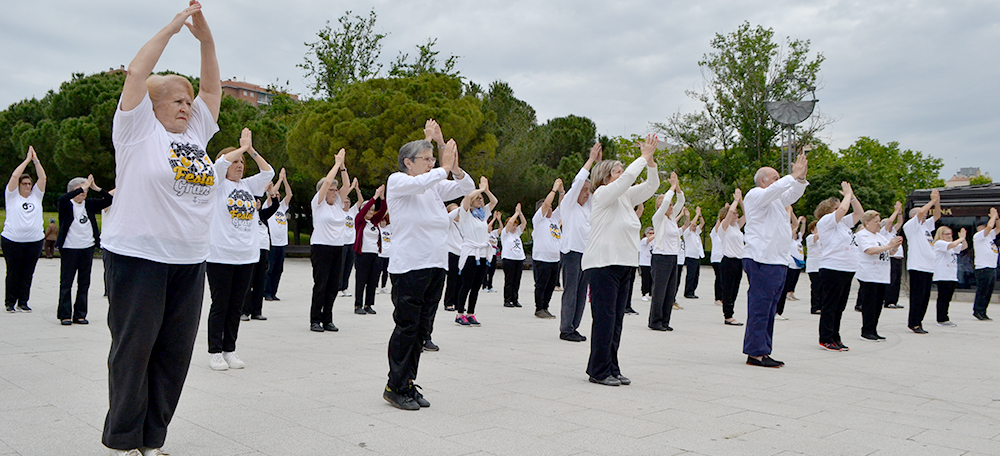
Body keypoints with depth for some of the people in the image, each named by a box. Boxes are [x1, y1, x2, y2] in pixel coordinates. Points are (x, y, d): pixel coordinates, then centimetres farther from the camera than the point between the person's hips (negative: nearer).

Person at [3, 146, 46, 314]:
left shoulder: (36, 196, 14)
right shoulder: (12, 196, 6)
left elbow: (43, 178, 6)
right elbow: (14, 176, -5)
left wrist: (36, 160, 2)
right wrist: (27, 159, -1)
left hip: (35, 241, 3)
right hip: (12, 241, -3)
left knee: (28, 273, 4)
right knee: (13, 272, 2)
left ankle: (23, 303, 11)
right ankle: (10, 303, 10)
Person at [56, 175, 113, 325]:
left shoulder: (89, 204, 9)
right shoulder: (66, 204, -2)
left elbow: (109, 200, 7)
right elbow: (62, 200, -25)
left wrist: (96, 189, -6)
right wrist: (82, 188, -24)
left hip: (88, 247, 4)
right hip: (69, 248, -4)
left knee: (84, 283, 8)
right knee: (66, 283, 1)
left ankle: (80, 315, 16)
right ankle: (65, 315, 8)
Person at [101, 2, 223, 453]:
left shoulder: (196, 132, 15)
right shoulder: (138, 129, 0)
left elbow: (212, 87, 17)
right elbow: (136, 73, -8)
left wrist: (206, 38, 6)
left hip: (189, 262, 6)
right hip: (138, 258, -6)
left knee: (174, 352, 8)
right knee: (133, 348, 1)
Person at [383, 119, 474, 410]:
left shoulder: (435, 186, 15)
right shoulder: (397, 182, -3)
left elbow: (467, 187, 8)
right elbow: (419, 183, -24)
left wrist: (453, 165, -7)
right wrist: (445, 168, -13)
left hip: (436, 266, 7)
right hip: (408, 267, -7)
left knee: (422, 330, 9)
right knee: (406, 328, -4)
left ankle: (408, 384, 18)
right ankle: (395, 387, 7)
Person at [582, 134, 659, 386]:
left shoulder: (626, 196, 17)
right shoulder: (603, 194, -6)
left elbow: (650, 186, 16)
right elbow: (628, 178, -18)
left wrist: (650, 160, 2)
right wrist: (644, 157, -7)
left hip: (626, 265, 8)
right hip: (603, 264, -8)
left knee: (617, 319, 9)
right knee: (604, 318, -6)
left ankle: (612, 369, 16)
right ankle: (599, 371, 2)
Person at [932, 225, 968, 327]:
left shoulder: (953, 245, 23)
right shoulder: (939, 243, -5)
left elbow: (964, 247, 19)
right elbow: (951, 245, -21)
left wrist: (963, 238, 3)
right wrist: (961, 239, -7)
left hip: (952, 277, 8)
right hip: (942, 277, -8)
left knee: (947, 298, 8)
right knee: (943, 298, -7)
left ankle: (943, 319, 12)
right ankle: (942, 319, -5)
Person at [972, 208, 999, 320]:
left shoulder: (989, 235, 20)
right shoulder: (978, 236, -5)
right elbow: (990, 226, -16)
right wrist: (993, 215, -4)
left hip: (992, 268, 9)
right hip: (983, 268, -9)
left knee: (988, 293, 8)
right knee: (982, 292, -9)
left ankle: (982, 313, 10)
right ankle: (978, 311, -5)